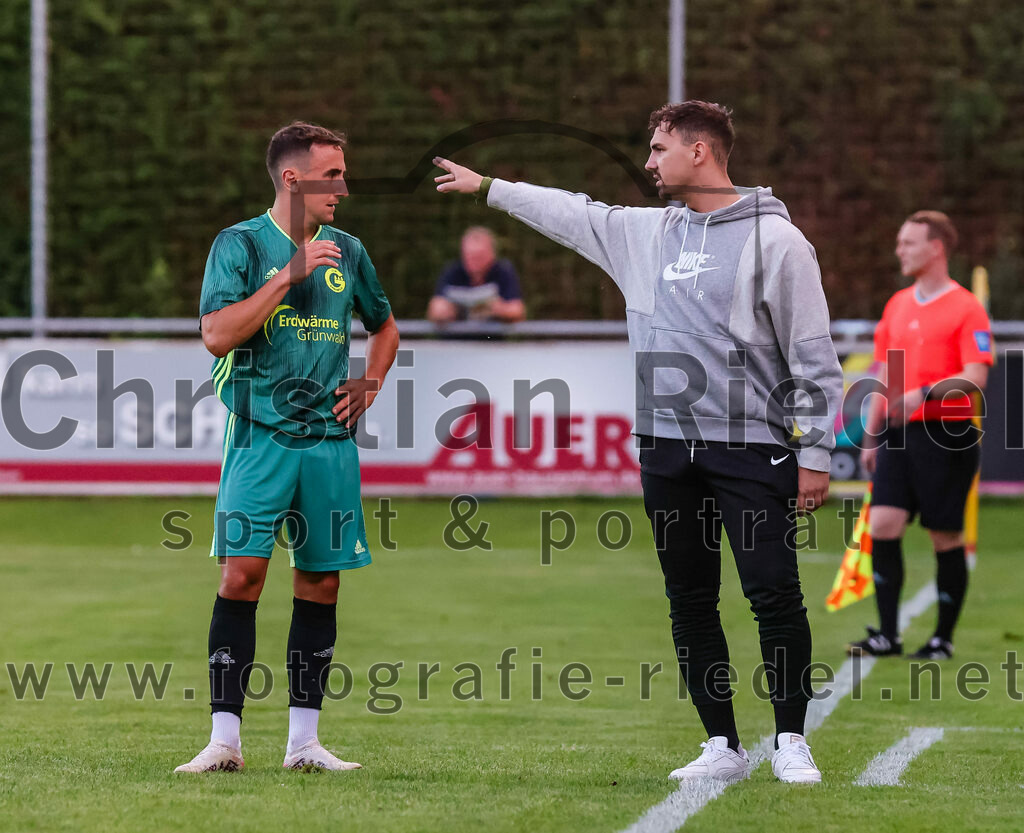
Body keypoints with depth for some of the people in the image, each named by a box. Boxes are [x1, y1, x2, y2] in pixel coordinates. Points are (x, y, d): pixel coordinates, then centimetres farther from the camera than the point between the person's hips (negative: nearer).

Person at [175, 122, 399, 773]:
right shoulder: (241, 244, -1)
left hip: (330, 438, 5)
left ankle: (304, 739, 9)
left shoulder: (347, 251, 13)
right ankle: (225, 738, -11)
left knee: (321, 581, 3)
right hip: (260, 434, -5)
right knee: (242, 573, -12)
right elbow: (217, 333, -14)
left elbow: (384, 326, 29)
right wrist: (289, 276, -16)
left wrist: (368, 387, 13)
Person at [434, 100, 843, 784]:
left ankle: (791, 743, 1)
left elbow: (814, 354, -6)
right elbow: (573, 215, 30)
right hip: (667, 451, 6)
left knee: (776, 597, -9)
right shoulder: (644, 233, 13)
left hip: (751, 447, -6)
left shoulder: (776, 240, -6)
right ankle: (723, 747, 13)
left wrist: (815, 453, -9)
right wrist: (486, 187, 35)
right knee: (691, 603, 6)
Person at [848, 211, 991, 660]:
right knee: (883, 525, -6)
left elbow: (975, 378, -15)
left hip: (946, 436, -6)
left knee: (946, 539, 0)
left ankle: (943, 639, 9)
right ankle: (887, 634, -2)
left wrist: (924, 393, -27)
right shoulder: (897, 305, 15)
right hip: (900, 435, 6)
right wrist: (871, 437, 18)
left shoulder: (965, 308, -6)